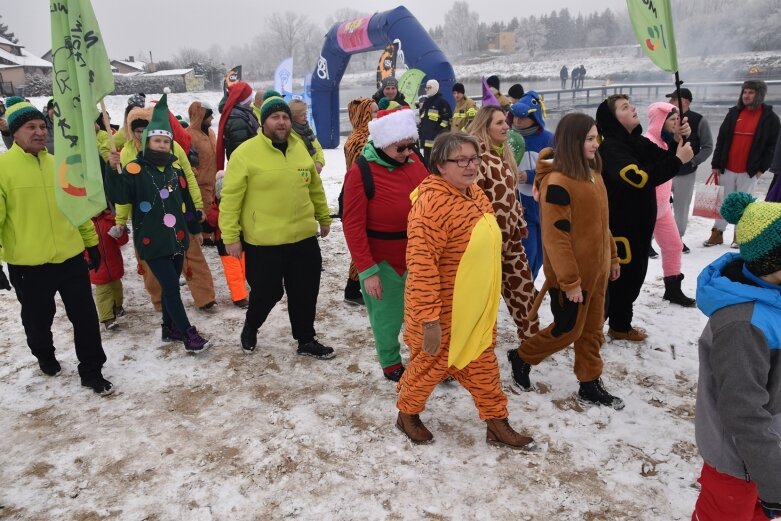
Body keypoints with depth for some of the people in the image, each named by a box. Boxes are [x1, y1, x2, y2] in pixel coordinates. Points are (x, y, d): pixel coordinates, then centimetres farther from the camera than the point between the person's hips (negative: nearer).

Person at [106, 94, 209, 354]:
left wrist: (195, 228, 21)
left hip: (177, 237, 6)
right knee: (171, 287, -6)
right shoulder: (134, 169, -8)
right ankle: (188, 334, 3)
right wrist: (113, 171, -31)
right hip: (153, 241, -6)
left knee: (171, 285, 16)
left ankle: (170, 327, 31)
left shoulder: (174, 166, 9)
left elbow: (186, 199, 16)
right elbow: (120, 197, -20)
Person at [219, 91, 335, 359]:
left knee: (305, 293, 13)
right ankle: (250, 328, 39)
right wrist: (231, 236, -12)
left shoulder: (300, 149, 6)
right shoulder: (245, 153, -12)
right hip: (263, 242, -5)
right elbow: (230, 199, -11)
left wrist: (324, 217, 23)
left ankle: (306, 340, 31)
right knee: (266, 292, 8)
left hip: (304, 238, 5)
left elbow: (315, 188, 18)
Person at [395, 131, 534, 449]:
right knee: (433, 363, 12)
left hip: (476, 307, 8)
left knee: (482, 363, 19)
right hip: (444, 310, -8)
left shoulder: (475, 194, 4)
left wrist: (485, 302, 21)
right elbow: (422, 265, -29)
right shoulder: (432, 203, -26)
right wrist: (430, 318, -28)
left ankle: (496, 423, 35)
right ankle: (407, 413, 38)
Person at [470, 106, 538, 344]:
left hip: (510, 234, 9)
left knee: (523, 286, 15)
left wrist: (520, 222, 17)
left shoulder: (503, 153, 11)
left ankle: (531, 336, 29)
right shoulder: (477, 157, -19)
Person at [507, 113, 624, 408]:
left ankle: (590, 386, 29)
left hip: (596, 269, 8)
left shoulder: (593, 174, 7)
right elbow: (556, 237, -23)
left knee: (592, 330, 15)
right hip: (572, 274, -8)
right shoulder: (557, 182, -22)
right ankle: (521, 358, 27)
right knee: (568, 330, 5)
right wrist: (570, 280, -22)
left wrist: (612, 257, 18)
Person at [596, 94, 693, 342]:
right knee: (622, 275, -3)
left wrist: (679, 142, -8)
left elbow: (664, 161, 10)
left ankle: (621, 324, 33)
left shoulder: (638, 141, 9)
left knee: (634, 274, 18)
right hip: (619, 224, -9)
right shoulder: (611, 147, -20)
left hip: (639, 222, 9)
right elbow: (639, 178, -32)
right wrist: (678, 159, -28)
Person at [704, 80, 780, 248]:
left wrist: (762, 168, -6)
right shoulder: (734, 113, 6)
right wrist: (716, 164, 2)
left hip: (750, 171, -3)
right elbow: (721, 139, 6)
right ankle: (717, 233, 19)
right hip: (727, 168, 3)